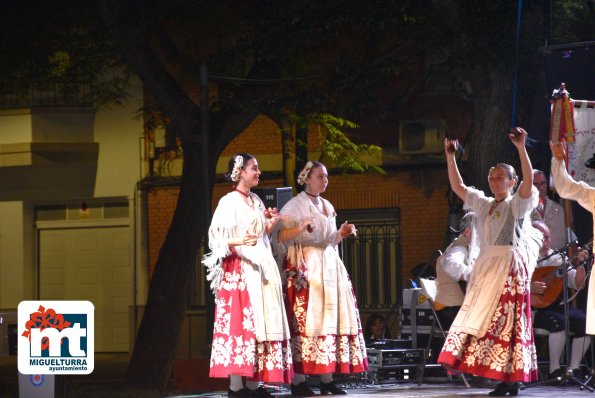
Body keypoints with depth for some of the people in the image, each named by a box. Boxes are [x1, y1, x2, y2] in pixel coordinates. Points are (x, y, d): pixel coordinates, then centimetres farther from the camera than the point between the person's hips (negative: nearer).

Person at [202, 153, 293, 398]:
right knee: (239, 321, -11)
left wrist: (271, 224, 7)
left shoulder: (256, 201, 18)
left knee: (261, 321, 3)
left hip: (262, 267, 8)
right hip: (239, 269, -8)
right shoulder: (229, 202, -5)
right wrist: (239, 242, -27)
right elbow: (218, 238, -11)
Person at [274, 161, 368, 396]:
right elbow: (280, 236, -10)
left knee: (330, 317, 0)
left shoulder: (328, 207, 19)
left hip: (329, 266, 7)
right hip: (304, 267, -7)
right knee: (304, 319, -13)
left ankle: (327, 379, 0)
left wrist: (341, 233, 4)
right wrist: (300, 228, -25)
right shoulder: (294, 205, -2)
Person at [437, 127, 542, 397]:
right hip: (484, 268, 6)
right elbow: (457, 187, 16)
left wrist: (521, 148, -26)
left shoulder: (517, 205, -1)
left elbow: (529, 181, -17)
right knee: (486, 320, 1)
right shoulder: (483, 205, 16)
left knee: (506, 321, -9)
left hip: (510, 268, -6)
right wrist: (450, 157, 7)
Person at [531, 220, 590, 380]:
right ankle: (554, 370, -18)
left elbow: (577, 284, 5)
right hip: (534, 310, -5)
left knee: (585, 322, -19)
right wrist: (529, 288, -25)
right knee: (559, 322, -32)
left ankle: (574, 369, -9)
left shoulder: (557, 258, 9)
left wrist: (580, 264, -11)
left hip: (557, 305, 5)